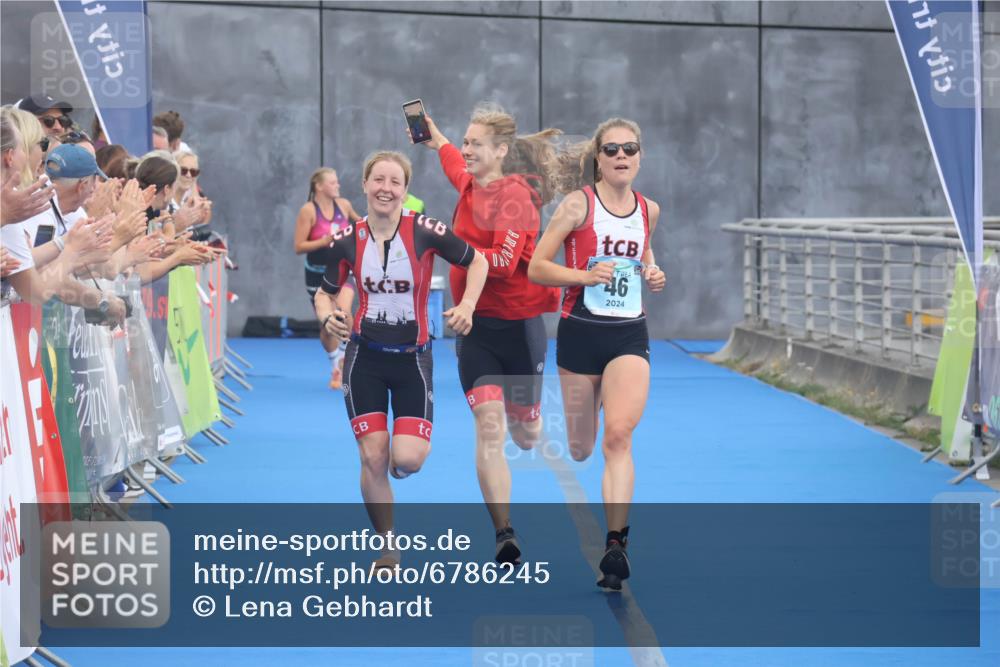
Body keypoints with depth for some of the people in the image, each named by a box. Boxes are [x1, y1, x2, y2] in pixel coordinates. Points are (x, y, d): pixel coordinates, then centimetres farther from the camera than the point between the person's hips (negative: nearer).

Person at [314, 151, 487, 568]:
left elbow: (476, 261, 1)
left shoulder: (425, 231, -12)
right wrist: (328, 317, -13)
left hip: (412, 358, -1)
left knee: (407, 461, -13)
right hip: (365, 357, 1)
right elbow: (325, 293, 8)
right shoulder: (347, 240, -5)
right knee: (373, 459, -4)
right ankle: (387, 551, 12)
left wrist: (467, 305, -13)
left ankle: (407, 441, 26)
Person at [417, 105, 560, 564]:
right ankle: (504, 535, -16)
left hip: (518, 325, -4)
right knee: (488, 426, -14)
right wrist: (436, 139, 44)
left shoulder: (515, 195, -13)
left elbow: (504, 263, -24)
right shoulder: (470, 186, 6)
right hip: (476, 325, 4)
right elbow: (456, 165, 34)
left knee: (525, 434, 12)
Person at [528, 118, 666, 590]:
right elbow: (536, 268, -6)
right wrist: (586, 275, -20)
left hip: (629, 335, 2)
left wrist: (653, 275, 5)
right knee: (580, 450, 8)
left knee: (619, 435, -19)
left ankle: (615, 544, -22)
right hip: (581, 332, -2)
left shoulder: (649, 210, 6)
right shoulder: (578, 203, -6)